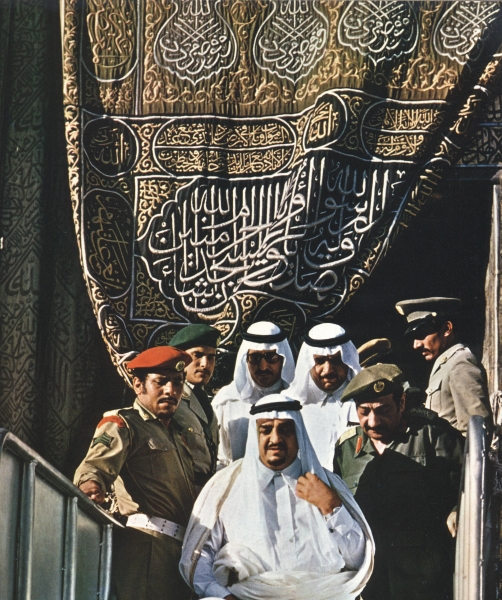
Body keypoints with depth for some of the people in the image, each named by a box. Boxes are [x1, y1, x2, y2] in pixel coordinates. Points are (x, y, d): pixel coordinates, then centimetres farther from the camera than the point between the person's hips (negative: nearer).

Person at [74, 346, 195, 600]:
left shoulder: (176, 433, 27)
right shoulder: (123, 424, 1)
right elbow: (99, 461, -19)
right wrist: (91, 483, -42)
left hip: (180, 547, 8)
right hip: (146, 545, -8)